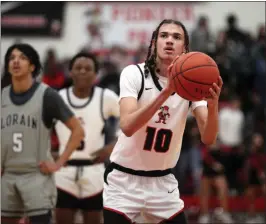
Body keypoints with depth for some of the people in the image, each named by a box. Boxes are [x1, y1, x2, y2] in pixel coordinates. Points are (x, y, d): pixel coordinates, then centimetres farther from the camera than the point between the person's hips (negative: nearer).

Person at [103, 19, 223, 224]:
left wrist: (213, 105, -36)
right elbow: (127, 127, -30)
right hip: (124, 180, -3)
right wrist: (166, 91, -40)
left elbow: (208, 138, -16)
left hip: (163, 181, 3)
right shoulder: (134, 74, -14)